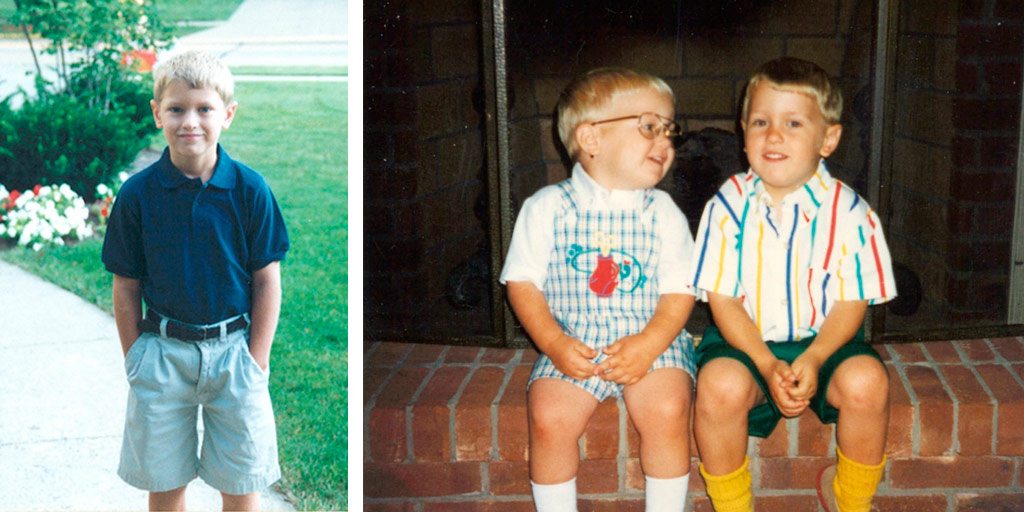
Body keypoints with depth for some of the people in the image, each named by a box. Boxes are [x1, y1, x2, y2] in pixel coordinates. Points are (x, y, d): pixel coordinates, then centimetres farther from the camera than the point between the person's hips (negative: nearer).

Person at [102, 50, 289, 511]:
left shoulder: (250, 190, -8)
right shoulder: (137, 193, -6)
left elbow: (267, 281, -2)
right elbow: (126, 288, 1)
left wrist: (256, 361, -4)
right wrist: (135, 361, 0)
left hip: (233, 348, 0)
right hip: (161, 353, 1)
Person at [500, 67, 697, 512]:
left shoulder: (663, 213, 4)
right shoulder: (547, 207, 0)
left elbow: (680, 291, 2)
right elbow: (523, 282, 1)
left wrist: (650, 344, -15)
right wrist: (553, 343, -12)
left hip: (651, 338, 1)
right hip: (573, 343, 0)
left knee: (667, 409, -25)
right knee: (549, 416, -24)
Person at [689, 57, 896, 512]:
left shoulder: (847, 212, -7)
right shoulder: (728, 206, -7)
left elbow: (852, 302, -6)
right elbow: (722, 299, -7)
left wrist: (812, 360, -23)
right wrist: (767, 365, -20)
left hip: (823, 341, 1)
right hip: (745, 339, 0)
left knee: (866, 381, -28)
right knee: (720, 385, -31)